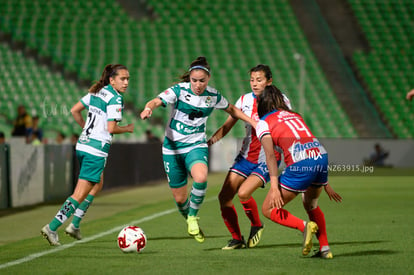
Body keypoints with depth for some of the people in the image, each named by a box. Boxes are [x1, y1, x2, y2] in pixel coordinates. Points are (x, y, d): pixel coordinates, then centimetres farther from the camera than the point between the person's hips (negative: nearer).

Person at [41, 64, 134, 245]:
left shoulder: (96, 92, 11)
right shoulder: (115, 99, -13)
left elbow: (74, 110, 14)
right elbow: (111, 128, -19)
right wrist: (127, 129, -1)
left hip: (83, 144, 9)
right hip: (97, 150, -9)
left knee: (96, 184, 27)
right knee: (80, 195, -6)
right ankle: (52, 228, -10)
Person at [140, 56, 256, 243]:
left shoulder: (213, 96, -4)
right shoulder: (179, 90, -12)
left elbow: (231, 109, 17)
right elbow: (156, 101, -26)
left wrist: (252, 121, 9)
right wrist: (148, 108, -49)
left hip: (196, 146, 1)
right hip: (172, 148, -1)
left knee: (201, 178, -32)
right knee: (179, 198, 3)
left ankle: (193, 217, -8)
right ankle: (189, 221, 35)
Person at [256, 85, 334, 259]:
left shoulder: (263, 123, 9)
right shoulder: (295, 115, 26)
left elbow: (270, 155, -4)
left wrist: (274, 187, -10)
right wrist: (324, 182, 29)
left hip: (300, 165, -6)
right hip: (321, 155, 6)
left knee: (268, 209, 8)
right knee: (311, 205, 31)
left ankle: (304, 226, -13)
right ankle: (325, 249, 20)